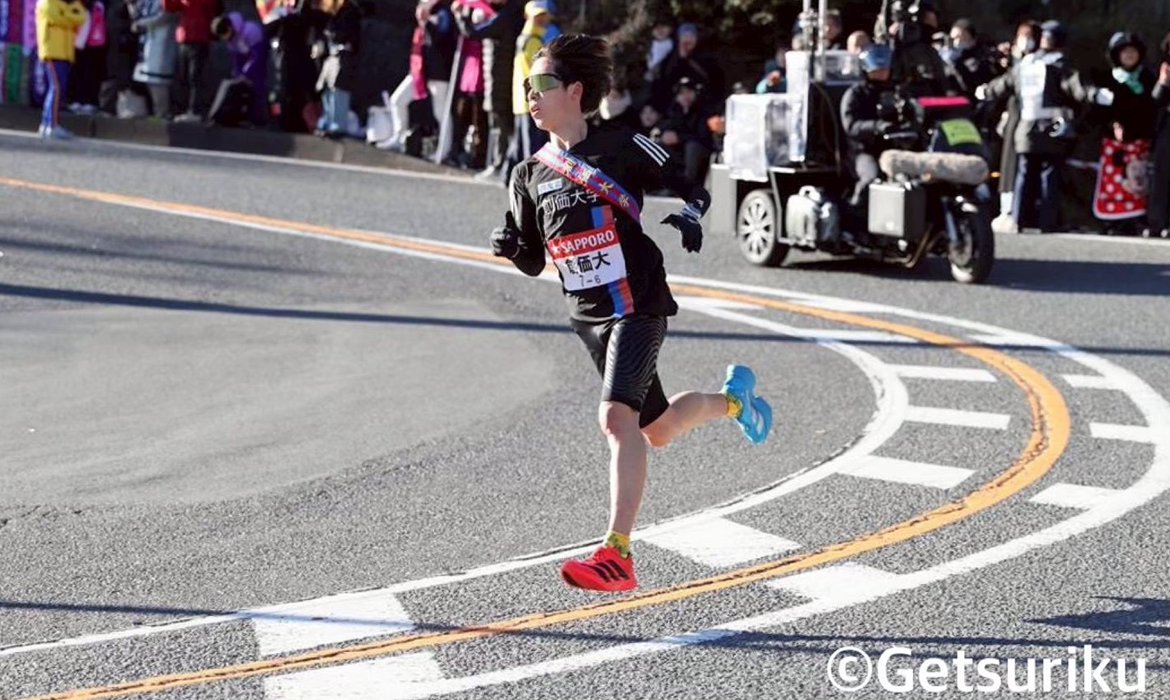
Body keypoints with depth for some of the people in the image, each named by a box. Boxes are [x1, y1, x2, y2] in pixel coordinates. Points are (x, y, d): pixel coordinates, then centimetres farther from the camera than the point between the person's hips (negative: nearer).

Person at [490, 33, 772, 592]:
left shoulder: (624, 149, -7)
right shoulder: (530, 176, 8)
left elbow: (693, 192, 1)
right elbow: (535, 263, 12)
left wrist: (687, 217, -21)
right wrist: (510, 247, -10)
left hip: (637, 306, -6)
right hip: (586, 316, 6)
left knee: (617, 417, -25)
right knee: (656, 431, 17)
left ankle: (617, 555, -28)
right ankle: (733, 400, 49)